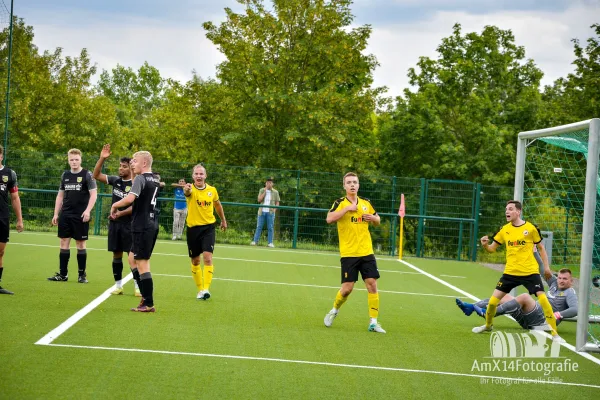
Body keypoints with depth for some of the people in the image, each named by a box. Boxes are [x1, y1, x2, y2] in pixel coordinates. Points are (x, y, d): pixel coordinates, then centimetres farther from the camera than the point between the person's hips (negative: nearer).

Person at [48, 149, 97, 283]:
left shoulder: (87, 175, -4)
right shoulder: (65, 175, 11)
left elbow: (93, 194, -9)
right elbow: (60, 195, 17)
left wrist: (87, 210, -21)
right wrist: (56, 213, 12)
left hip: (80, 216, -5)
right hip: (65, 215, 5)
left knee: (80, 244, 0)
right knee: (64, 243, 5)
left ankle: (82, 274, 7)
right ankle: (62, 274, 10)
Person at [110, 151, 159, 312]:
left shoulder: (140, 179, -12)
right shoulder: (155, 180, 14)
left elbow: (129, 199, -26)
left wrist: (115, 205, -10)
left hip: (142, 226, -9)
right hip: (152, 224, 9)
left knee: (142, 263, -5)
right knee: (133, 258, 19)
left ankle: (148, 304, -3)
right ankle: (146, 296, 17)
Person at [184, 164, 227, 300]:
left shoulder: (212, 190, 0)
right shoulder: (191, 189, -10)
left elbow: (217, 204, 20)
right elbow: (187, 193, -36)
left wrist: (223, 220, 29)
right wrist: (186, 190, -59)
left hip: (208, 227, 0)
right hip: (193, 228, 0)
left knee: (208, 257, -16)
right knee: (195, 261, 9)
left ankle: (206, 288, -18)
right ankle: (200, 289, 24)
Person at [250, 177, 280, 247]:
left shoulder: (275, 192, 4)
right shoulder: (262, 190, 6)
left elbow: (277, 202, 8)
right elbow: (259, 200, -6)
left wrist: (274, 210, -8)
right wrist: (265, 192, -11)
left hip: (270, 212, -1)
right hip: (262, 211, 1)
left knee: (270, 228, -2)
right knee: (259, 227, 0)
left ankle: (270, 243, 0)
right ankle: (255, 241, 0)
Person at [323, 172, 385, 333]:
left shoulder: (366, 203, 9)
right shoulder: (340, 203, -4)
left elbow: (377, 220, 22)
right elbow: (329, 219, -21)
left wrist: (373, 218, 0)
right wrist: (347, 208, -23)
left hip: (367, 252, 4)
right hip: (348, 253, -4)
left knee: (372, 284, -3)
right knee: (347, 287, -4)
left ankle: (373, 322, 3)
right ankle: (334, 310, 25)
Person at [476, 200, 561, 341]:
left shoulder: (531, 228, -5)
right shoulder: (504, 230, 3)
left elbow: (541, 248, 7)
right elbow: (492, 249, 9)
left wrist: (546, 266, 2)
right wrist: (485, 245, -14)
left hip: (530, 272, -3)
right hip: (510, 272, 3)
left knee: (543, 299, -17)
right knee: (493, 300, 0)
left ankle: (554, 333, -6)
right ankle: (488, 325, 29)